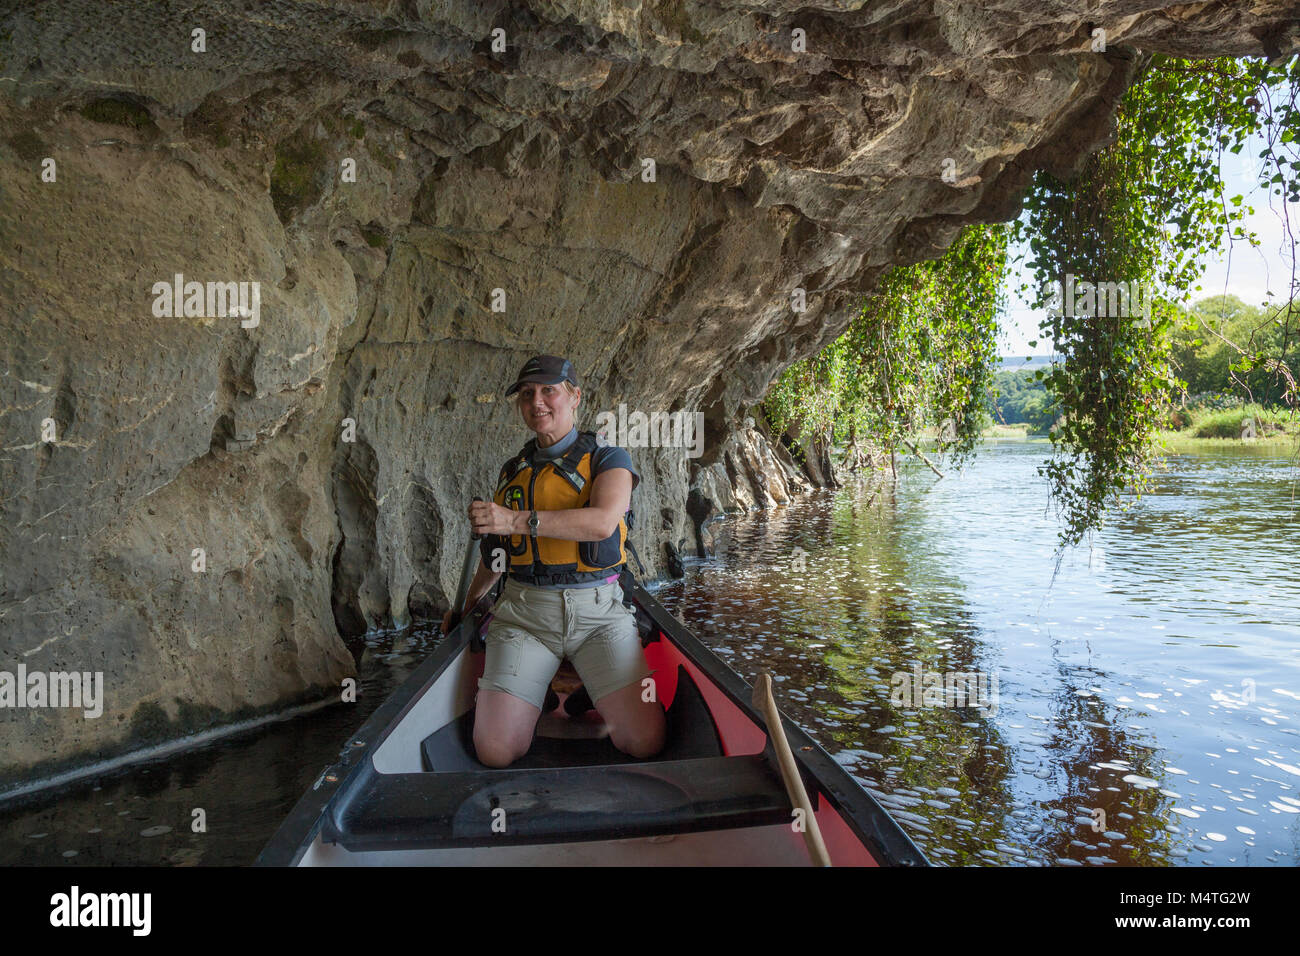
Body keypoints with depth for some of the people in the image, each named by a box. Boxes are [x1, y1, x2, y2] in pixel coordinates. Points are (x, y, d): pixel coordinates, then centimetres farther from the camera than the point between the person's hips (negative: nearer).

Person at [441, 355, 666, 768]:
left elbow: (602, 522, -18)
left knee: (645, 741, -17)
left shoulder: (607, 458, 3)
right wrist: (467, 605, 35)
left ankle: (592, 699, 14)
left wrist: (519, 521, -23)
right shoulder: (512, 471, 17)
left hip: (598, 613, -3)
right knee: (494, 751, -13)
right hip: (523, 613, 3)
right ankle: (541, 696, 17)